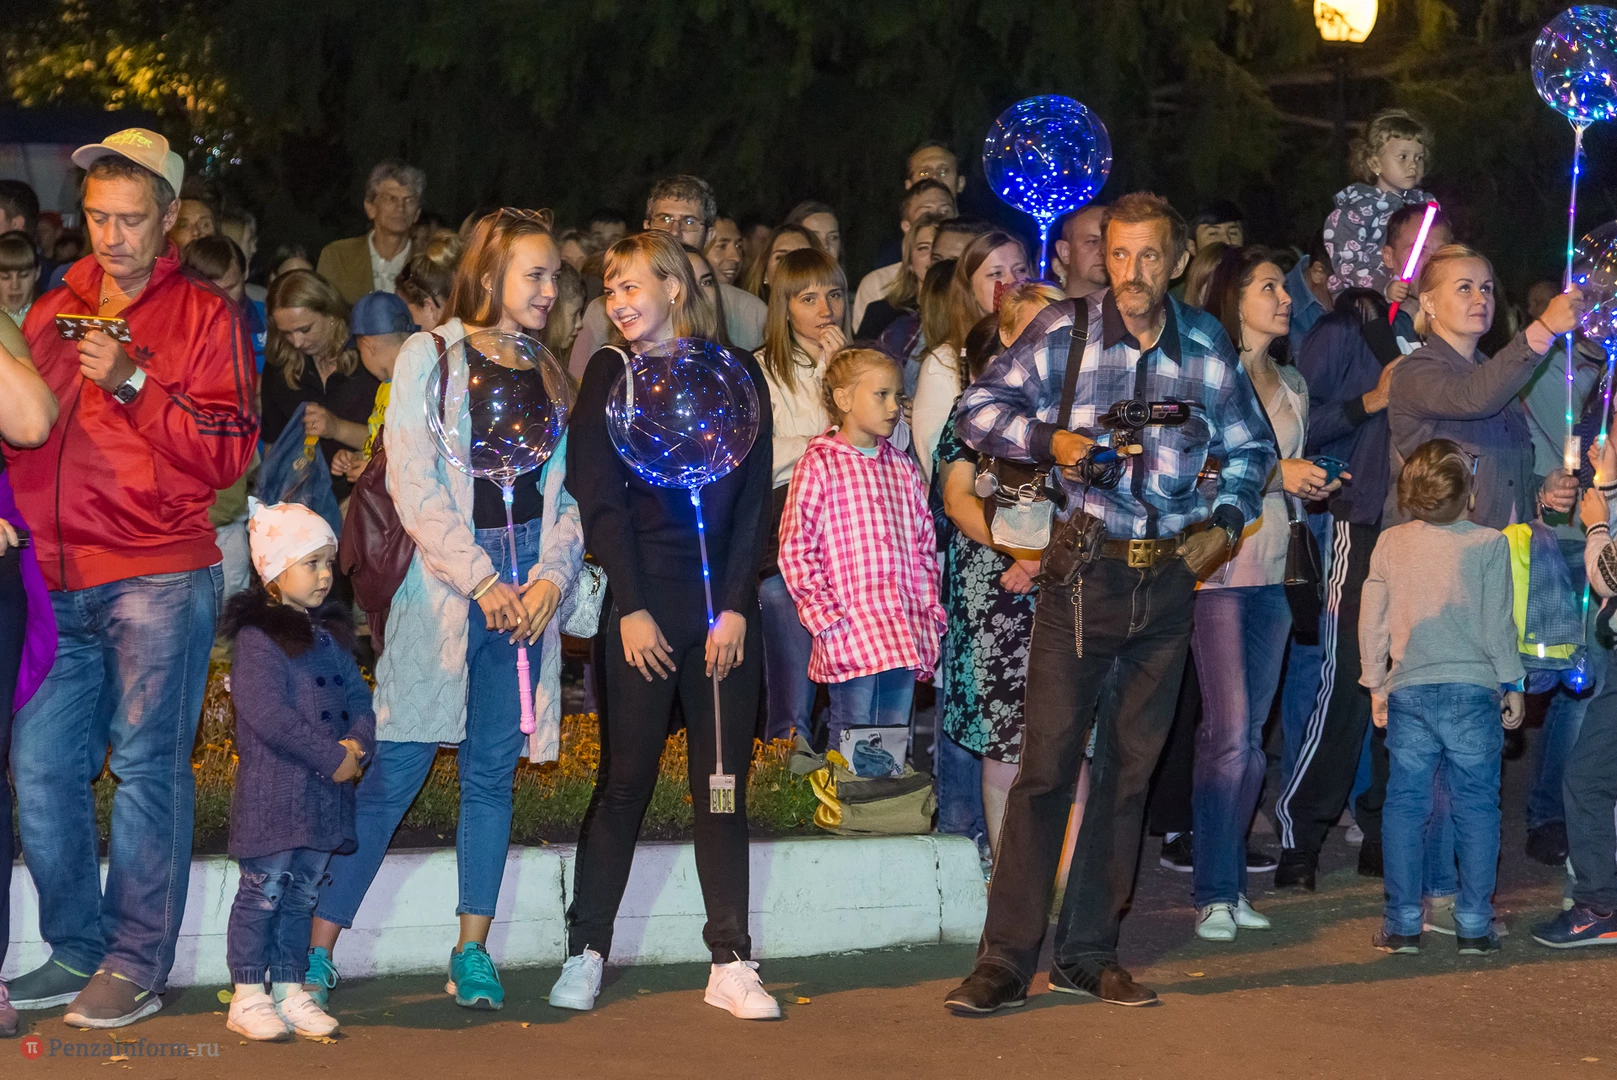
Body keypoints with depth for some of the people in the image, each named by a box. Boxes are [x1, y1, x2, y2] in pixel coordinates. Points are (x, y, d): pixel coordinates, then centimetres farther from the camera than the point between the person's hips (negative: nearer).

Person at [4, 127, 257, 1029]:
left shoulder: (204, 315, 4)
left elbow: (227, 452, -5)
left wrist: (134, 383, -14)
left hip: (160, 575, -5)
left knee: (148, 765, -6)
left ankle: (136, 967, -2)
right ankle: (77, 951, 14)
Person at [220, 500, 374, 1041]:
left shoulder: (330, 634, 15)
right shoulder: (258, 636, -11)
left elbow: (359, 697, 13)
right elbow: (268, 715, -20)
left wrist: (358, 742, -9)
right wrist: (332, 757, -18)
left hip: (325, 789, 8)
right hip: (272, 788, -7)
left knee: (303, 890, 12)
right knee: (264, 890, -3)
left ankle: (290, 990, 18)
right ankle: (249, 997, 3)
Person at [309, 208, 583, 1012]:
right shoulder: (430, 355, 0)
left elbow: (571, 493, 11)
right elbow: (413, 484, -8)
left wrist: (550, 577, -6)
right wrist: (482, 581, -14)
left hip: (527, 591, 4)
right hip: (443, 585, -4)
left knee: (492, 771, 5)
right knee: (396, 772, -7)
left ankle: (473, 954, 11)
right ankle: (316, 950, -1)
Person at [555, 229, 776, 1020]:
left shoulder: (736, 377, 8)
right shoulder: (610, 376, 6)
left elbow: (754, 501, 4)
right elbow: (601, 501, -1)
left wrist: (735, 608, -5)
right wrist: (633, 609, -9)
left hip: (725, 607, 1)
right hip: (642, 606, -1)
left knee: (723, 784, 2)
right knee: (625, 781, -1)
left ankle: (730, 966, 4)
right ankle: (585, 955, 6)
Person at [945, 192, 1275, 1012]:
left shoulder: (1206, 347, 6)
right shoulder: (1065, 332, -2)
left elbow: (1251, 449, 18)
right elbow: (977, 410, 0)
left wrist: (1225, 521, 2)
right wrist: (1052, 441, -16)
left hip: (1169, 577, 3)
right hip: (1086, 571, -3)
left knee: (1130, 768, 8)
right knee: (1047, 764, -8)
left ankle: (1090, 952, 17)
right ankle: (1005, 961, -6)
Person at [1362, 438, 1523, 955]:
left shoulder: (1390, 543, 4)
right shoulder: (1489, 544, -5)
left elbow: (1372, 622, 7)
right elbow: (1497, 623, -4)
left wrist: (1377, 684, 17)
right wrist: (1512, 684, 7)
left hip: (1407, 692, 2)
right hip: (1472, 689, -2)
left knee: (1405, 804, 7)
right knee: (1476, 805, 5)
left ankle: (1403, 923, 7)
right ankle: (1474, 926, 5)